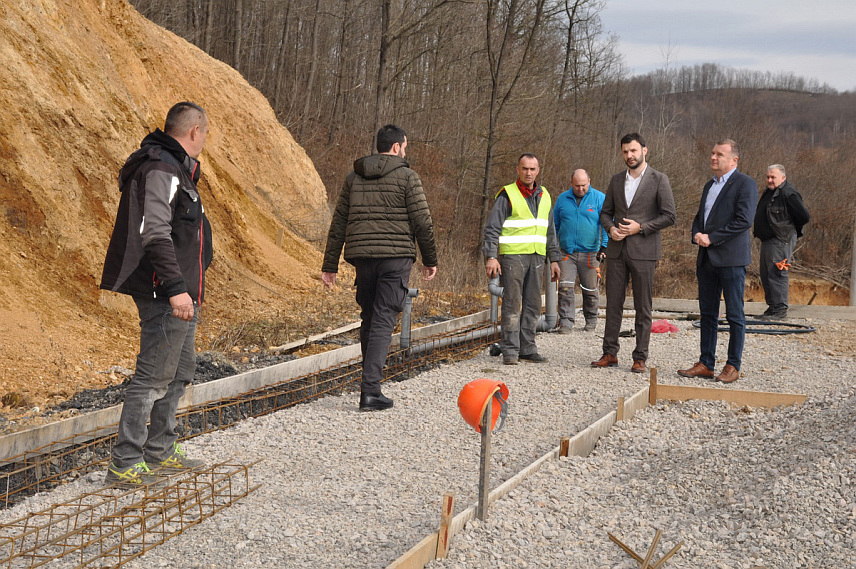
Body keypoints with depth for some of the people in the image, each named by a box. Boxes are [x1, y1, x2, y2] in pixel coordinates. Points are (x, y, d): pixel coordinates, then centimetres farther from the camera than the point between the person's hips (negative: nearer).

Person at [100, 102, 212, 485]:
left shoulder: (176, 169, 18)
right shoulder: (160, 170, -15)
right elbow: (155, 234, -24)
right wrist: (175, 287, -29)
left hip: (182, 294, 11)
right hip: (165, 296, -11)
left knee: (180, 370, 17)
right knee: (154, 375, -8)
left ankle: (160, 450, 28)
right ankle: (124, 463, -3)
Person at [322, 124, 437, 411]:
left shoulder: (354, 178, 12)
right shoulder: (407, 177, -2)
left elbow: (338, 224, 11)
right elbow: (422, 222, -5)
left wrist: (330, 265, 13)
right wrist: (430, 259, 7)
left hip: (362, 257, 5)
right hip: (396, 257, -4)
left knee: (368, 318, 17)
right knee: (383, 321, -5)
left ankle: (371, 381, 24)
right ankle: (370, 391, -12)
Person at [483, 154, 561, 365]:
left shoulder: (544, 196, 15)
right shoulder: (507, 195, -3)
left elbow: (550, 232, 22)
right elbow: (492, 228, -7)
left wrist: (554, 259, 17)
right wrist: (491, 257, -16)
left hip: (536, 258, 6)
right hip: (512, 256, -6)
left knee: (533, 305, 7)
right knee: (512, 304, -7)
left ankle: (527, 348, 14)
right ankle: (510, 351, -3)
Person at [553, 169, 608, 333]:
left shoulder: (599, 198, 1)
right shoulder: (562, 199, 9)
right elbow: (555, 225, 18)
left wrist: (604, 247, -10)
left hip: (590, 253, -1)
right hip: (566, 253, 1)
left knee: (590, 289, 8)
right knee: (565, 287, -10)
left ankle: (591, 320, 26)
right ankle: (566, 322, -8)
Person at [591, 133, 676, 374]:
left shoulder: (659, 180, -2)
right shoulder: (616, 180, 13)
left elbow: (669, 216, -5)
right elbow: (605, 212, 18)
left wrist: (640, 227, -14)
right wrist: (610, 228, -4)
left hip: (644, 251, -4)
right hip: (617, 251, 4)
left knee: (643, 307, 0)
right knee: (613, 304, 6)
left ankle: (640, 358, 6)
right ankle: (610, 353, 12)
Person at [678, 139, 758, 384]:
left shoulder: (745, 184, -6)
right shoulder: (710, 185, 19)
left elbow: (744, 220, -16)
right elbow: (699, 217, 24)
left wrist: (711, 238, -15)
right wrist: (697, 234, 2)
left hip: (731, 259, -8)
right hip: (707, 258, 8)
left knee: (735, 315, 0)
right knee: (707, 313, 10)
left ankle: (733, 366, 7)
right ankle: (705, 364, 15)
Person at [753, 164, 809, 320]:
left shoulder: (789, 193, -15)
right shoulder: (769, 192, 15)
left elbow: (804, 216, -15)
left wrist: (789, 229, -2)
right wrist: (756, 226, 14)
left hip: (780, 241, -10)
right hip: (767, 241, 10)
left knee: (777, 274, -10)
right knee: (766, 275, 13)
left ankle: (780, 309, -7)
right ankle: (772, 306, 21)